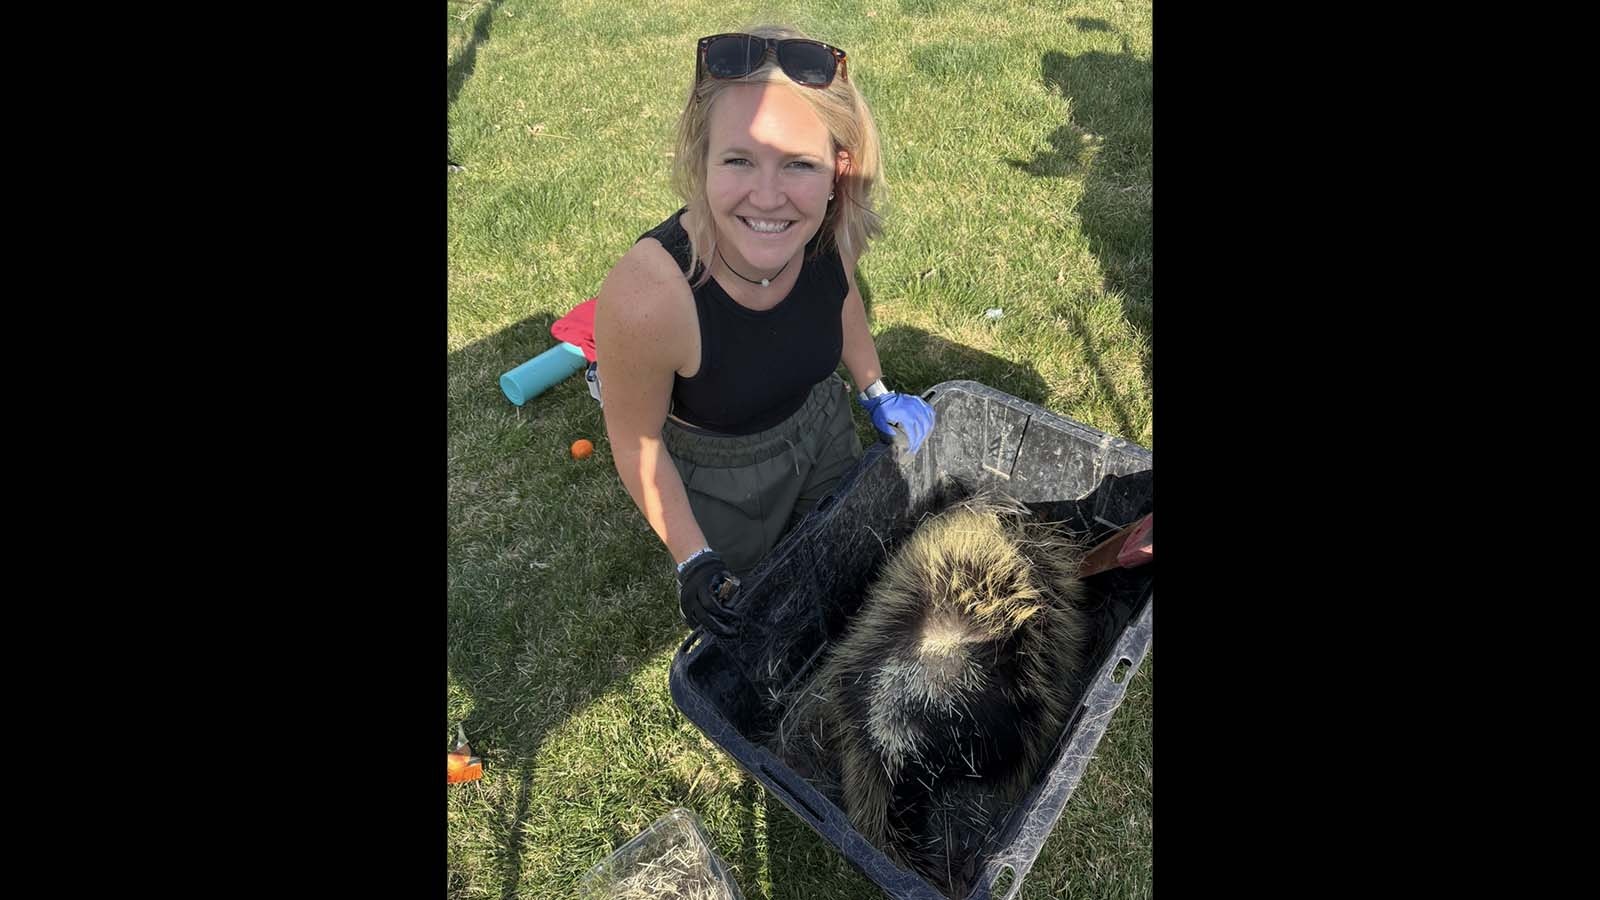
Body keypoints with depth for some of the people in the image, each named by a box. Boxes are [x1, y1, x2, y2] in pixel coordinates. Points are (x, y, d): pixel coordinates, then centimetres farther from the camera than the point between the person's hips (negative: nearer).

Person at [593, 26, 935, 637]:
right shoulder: (647, 297, -41)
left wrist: (876, 392, 5)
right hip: (718, 479, -4)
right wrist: (695, 560, -19)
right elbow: (639, 445, -23)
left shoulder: (834, 231, -26)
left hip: (823, 425, 5)